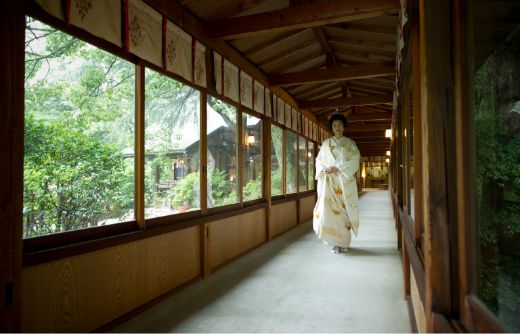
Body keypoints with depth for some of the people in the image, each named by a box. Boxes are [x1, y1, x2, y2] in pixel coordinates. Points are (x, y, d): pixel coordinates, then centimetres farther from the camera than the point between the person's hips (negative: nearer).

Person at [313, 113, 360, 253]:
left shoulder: (350, 143, 8)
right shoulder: (326, 143, 14)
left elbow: (354, 161, -3)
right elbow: (319, 160, 12)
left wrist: (337, 168, -14)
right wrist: (323, 169, -9)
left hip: (344, 180, -1)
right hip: (328, 181, 1)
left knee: (343, 209, -3)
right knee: (327, 209, -8)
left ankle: (343, 241, 8)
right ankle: (336, 241, 5)